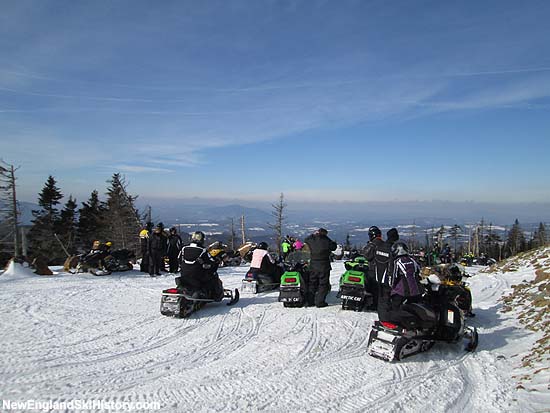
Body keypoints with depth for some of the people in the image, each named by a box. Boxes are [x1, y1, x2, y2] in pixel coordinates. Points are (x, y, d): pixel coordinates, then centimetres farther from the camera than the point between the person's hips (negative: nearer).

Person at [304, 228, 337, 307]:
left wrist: (313, 235, 20)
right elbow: (333, 247, 4)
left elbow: (305, 241, 19)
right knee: (323, 284, 4)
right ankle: (320, 302, 2)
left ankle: (310, 301, 16)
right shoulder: (326, 241, -10)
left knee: (312, 283, 13)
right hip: (324, 266, -4)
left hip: (313, 266, 4)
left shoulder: (311, 240, -1)